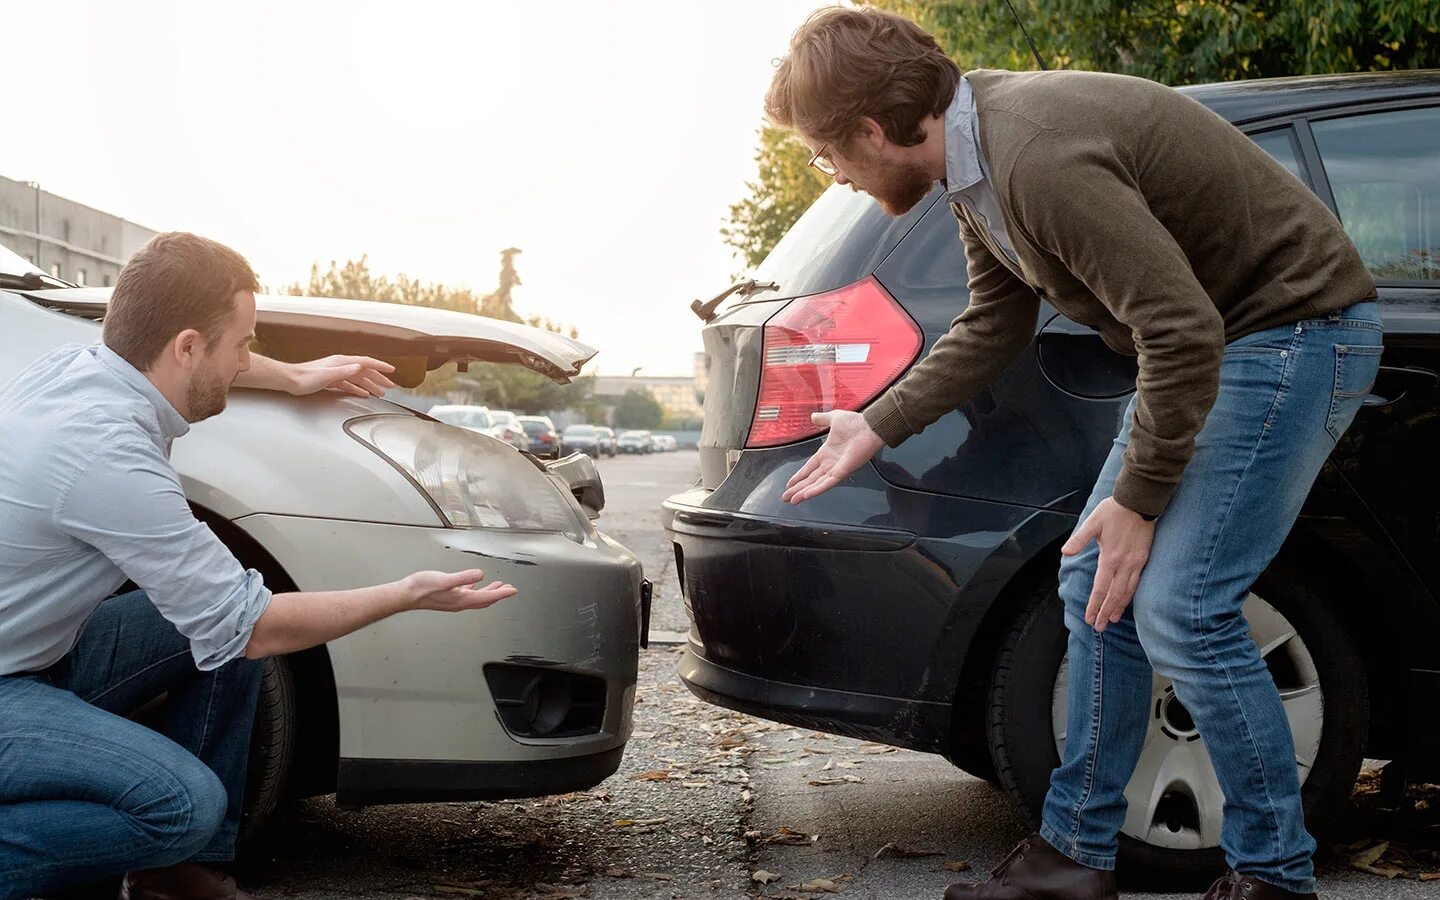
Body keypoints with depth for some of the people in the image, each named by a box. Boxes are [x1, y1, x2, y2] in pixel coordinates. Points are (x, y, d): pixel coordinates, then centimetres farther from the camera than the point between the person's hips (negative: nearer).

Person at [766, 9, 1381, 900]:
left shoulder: (1040, 160, -30)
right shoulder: (977, 153, 3)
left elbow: (1183, 333, -29)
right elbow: (992, 327, 17)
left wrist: (1138, 500, -19)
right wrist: (876, 428, 18)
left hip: (1296, 326, -10)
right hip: (1216, 336, 10)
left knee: (1179, 607, -13)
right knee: (1097, 583, 9)